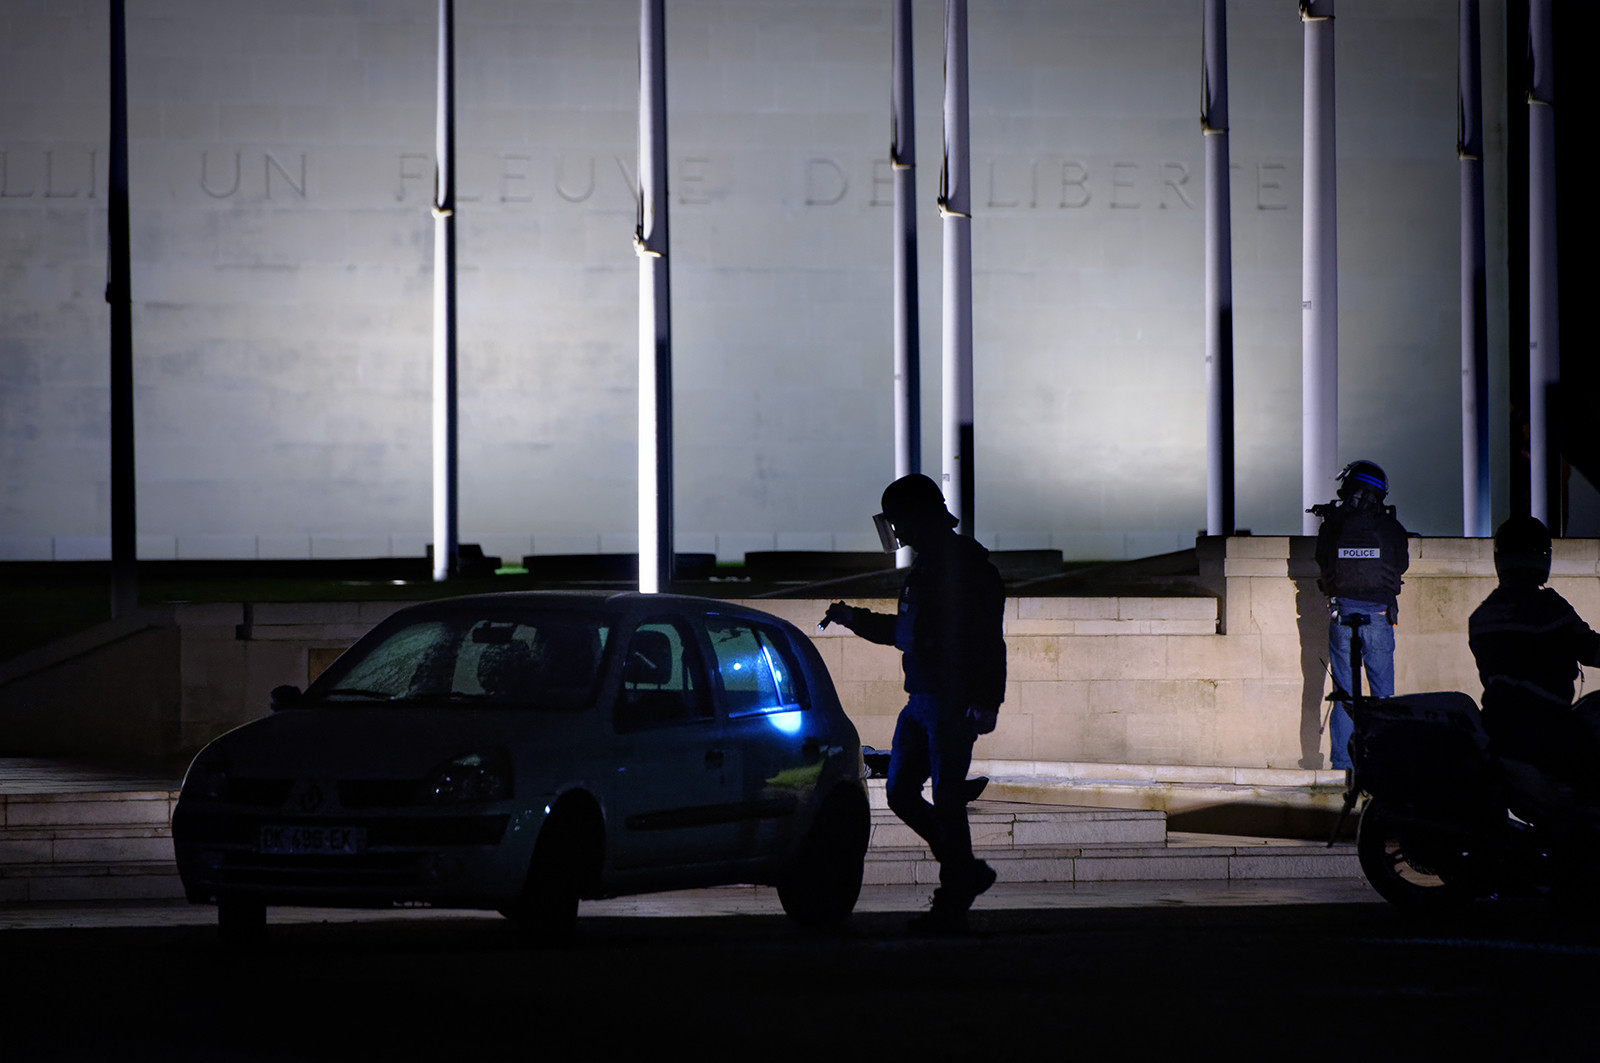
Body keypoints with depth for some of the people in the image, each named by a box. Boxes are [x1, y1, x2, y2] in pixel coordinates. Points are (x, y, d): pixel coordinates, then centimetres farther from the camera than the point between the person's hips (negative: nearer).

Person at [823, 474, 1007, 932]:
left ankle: (952, 904, -1)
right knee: (900, 792, 8)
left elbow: (988, 638, -16)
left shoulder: (966, 564, -11)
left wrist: (985, 703, -21)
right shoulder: (925, 566, 17)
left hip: (952, 704, -9)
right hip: (920, 700, 9)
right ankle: (965, 872, 21)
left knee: (946, 800, -7)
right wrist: (856, 619, 22)